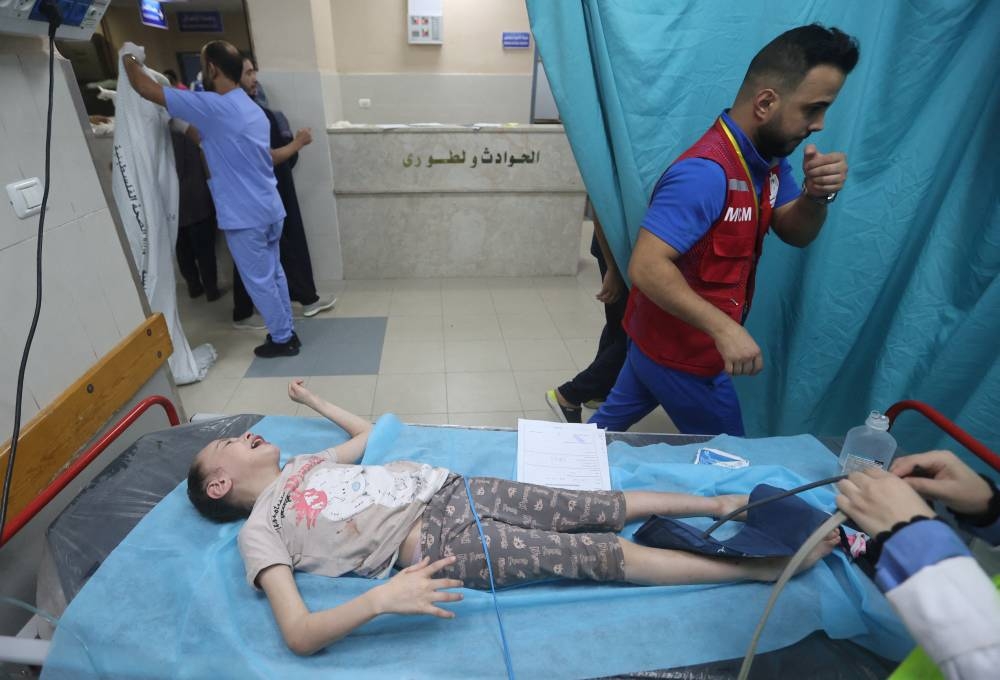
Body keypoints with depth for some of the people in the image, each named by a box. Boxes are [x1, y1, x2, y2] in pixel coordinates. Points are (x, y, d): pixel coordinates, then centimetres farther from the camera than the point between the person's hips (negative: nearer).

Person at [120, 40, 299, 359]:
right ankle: (286, 332, 26)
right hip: (269, 209, 8)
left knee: (259, 281, 3)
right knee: (273, 274, 16)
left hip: (245, 216, -8)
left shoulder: (212, 107, -14)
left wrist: (129, 61, 9)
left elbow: (148, 90, -9)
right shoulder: (253, 108, 13)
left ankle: (282, 339, 14)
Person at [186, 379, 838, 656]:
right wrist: (382, 598, -28)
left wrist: (316, 400, 40)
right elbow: (300, 635, -12)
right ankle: (769, 568, 1)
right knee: (608, 554, -11)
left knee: (612, 506, 0)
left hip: (452, 489, 7)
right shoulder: (260, 531, 1)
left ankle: (720, 503, 18)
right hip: (435, 542, -6)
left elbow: (369, 433, 34)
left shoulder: (303, 464, 21)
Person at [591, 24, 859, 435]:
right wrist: (724, 328, -36)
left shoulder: (767, 158, 4)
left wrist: (817, 196, -13)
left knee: (613, 420, 25)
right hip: (682, 354, -9)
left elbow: (795, 234, 8)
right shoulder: (706, 172, -28)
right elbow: (647, 267, -33)